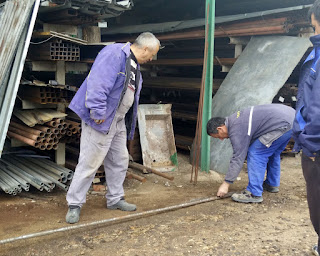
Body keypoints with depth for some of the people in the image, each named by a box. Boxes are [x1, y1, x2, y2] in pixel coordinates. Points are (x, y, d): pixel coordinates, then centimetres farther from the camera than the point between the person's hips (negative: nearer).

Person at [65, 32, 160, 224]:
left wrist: (129, 124, 21)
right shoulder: (114, 54, -14)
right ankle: (75, 204, 8)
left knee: (120, 161, 15)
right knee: (90, 163, -5)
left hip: (119, 121, 10)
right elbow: (97, 83, -25)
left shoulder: (135, 66, 17)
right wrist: (98, 112, -26)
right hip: (101, 120, -10)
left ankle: (115, 199, 31)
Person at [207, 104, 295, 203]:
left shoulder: (236, 129, -14)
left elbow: (238, 158, -12)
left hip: (283, 125, -11)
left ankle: (254, 194, -6)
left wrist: (226, 184, -6)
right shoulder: (234, 119, 17)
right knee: (272, 152, 26)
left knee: (255, 153, -7)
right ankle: (272, 184, 42)